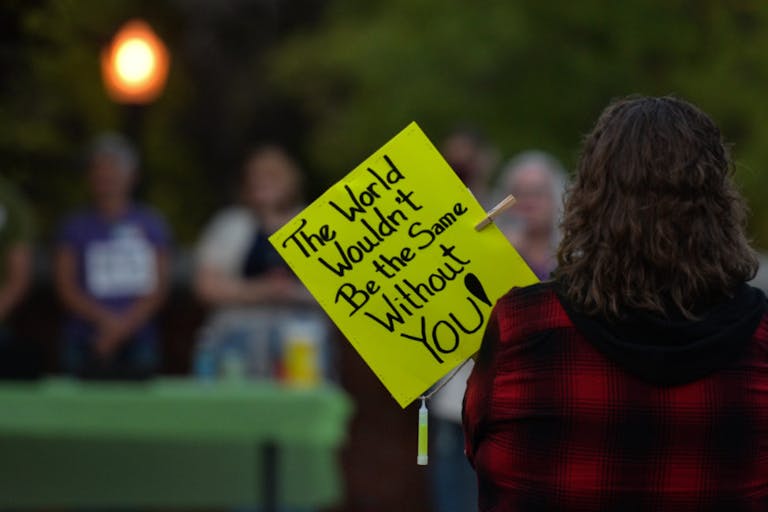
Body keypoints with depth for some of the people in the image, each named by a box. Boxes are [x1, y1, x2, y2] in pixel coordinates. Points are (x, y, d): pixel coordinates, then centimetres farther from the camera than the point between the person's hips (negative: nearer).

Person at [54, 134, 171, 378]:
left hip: (137, 341, 0)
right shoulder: (76, 227, 9)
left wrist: (125, 324, -11)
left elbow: (158, 287, 3)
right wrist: (106, 320, -13)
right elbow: (66, 287, 1)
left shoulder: (150, 225, 10)